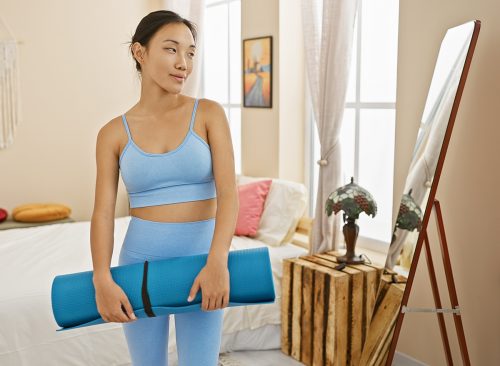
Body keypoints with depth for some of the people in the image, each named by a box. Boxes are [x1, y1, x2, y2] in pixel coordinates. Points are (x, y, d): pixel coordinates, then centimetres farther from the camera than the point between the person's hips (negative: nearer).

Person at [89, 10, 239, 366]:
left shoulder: (209, 114, -4)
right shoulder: (113, 133, -1)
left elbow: (228, 191, -13)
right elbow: (103, 212, -4)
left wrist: (217, 261, -26)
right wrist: (102, 279, -18)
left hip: (201, 258, -1)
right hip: (141, 259, 1)